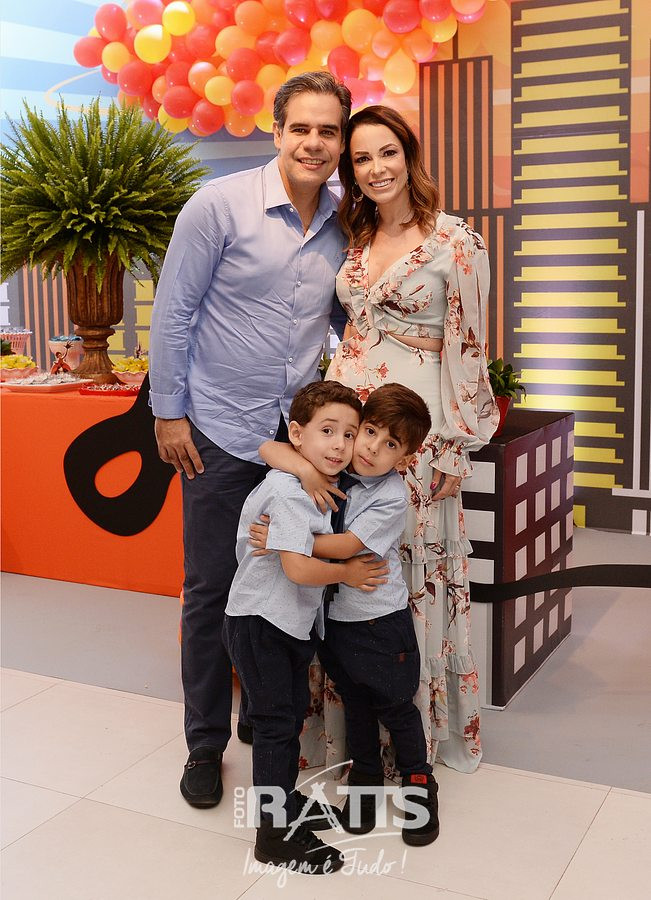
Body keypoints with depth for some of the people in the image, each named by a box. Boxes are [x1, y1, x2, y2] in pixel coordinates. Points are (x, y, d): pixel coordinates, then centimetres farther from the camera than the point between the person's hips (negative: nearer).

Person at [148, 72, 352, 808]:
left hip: (303, 435, 4)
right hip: (221, 432, -4)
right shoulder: (220, 205, -10)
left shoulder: (345, 224, 3)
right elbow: (172, 312, -7)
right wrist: (168, 413, -8)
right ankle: (205, 744, 23)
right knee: (211, 591, 6)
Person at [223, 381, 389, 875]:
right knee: (276, 720, -2)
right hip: (260, 622, -9)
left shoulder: (323, 485, 4)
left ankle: (286, 798, 38)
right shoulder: (288, 492, -26)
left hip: (295, 621, 9)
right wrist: (347, 573, -16)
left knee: (294, 709, 20)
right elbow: (299, 568, -30)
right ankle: (276, 832, 10)